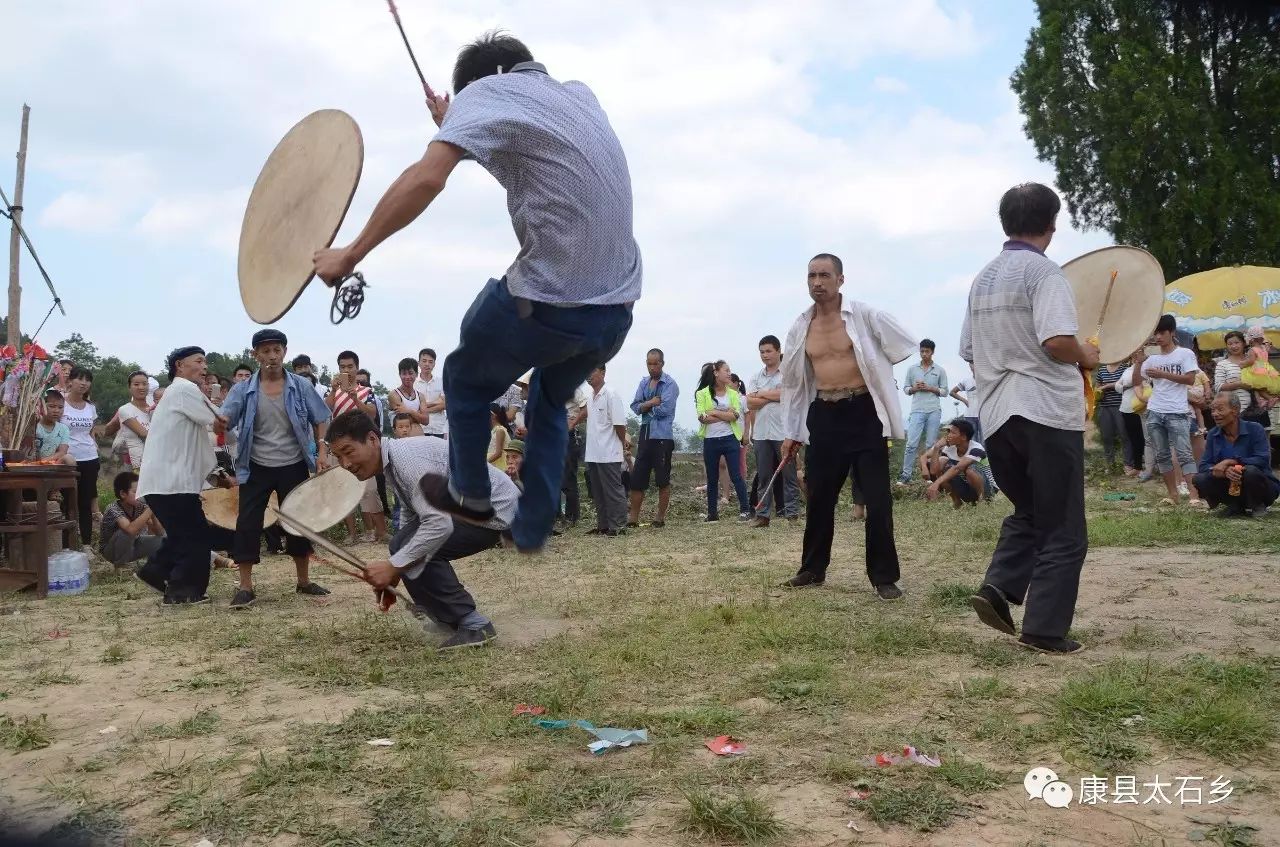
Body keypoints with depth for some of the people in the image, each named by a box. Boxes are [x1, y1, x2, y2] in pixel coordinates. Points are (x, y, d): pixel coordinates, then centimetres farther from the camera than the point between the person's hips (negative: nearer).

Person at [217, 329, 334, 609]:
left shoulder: (300, 386, -1)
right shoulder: (243, 390, -3)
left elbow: (319, 420, 3)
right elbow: (225, 418, -15)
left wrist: (322, 451, -9)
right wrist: (221, 421, -39)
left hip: (294, 466, 1)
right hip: (256, 468, 0)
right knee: (248, 523, -4)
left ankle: (304, 581, 22)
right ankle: (245, 587, 4)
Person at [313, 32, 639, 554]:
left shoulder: (486, 90, -2)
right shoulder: (579, 94, 18)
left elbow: (427, 178, -20)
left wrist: (350, 254, -13)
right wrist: (459, 126, 38)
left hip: (549, 301, -7)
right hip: (617, 308, 7)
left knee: (465, 380, 22)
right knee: (551, 404, 30)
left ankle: (470, 495, 38)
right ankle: (532, 530, 33)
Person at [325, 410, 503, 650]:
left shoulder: (407, 459, -26)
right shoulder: (393, 460, 6)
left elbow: (439, 524, -34)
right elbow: (410, 514, 16)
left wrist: (393, 566, -28)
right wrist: (394, 568, 10)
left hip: (494, 510, -10)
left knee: (417, 553, -21)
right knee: (404, 549, 10)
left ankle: (473, 626, -10)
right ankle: (448, 612, 25)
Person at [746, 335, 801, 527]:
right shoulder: (756, 377, 14)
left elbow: (788, 394, -15)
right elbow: (750, 403, 3)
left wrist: (762, 394, -2)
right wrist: (774, 396, -6)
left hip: (783, 432, -4)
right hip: (761, 434, 5)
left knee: (789, 474, 1)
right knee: (764, 476, 7)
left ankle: (792, 513, 5)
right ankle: (762, 514, 10)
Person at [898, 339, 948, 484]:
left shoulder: (940, 370, 7)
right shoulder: (912, 369, 10)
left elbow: (944, 392, 7)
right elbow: (905, 388, 12)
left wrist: (930, 388, -8)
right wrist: (914, 388, -8)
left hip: (934, 411, 0)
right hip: (917, 411, 0)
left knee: (931, 444, 2)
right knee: (911, 443, -8)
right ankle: (906, 474, -8)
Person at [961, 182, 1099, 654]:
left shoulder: (982, 279, 13)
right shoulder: (1043, 271, -10)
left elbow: (969, 354, 16)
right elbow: (1058, 342, -22)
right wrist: (1086, 357, -3)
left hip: (996, 417, 7)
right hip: (1047, 414, -7)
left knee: (1027, 513, 22)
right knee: (1062, 530, 4)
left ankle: (998, 588, 4)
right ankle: (1045, 629, 6)